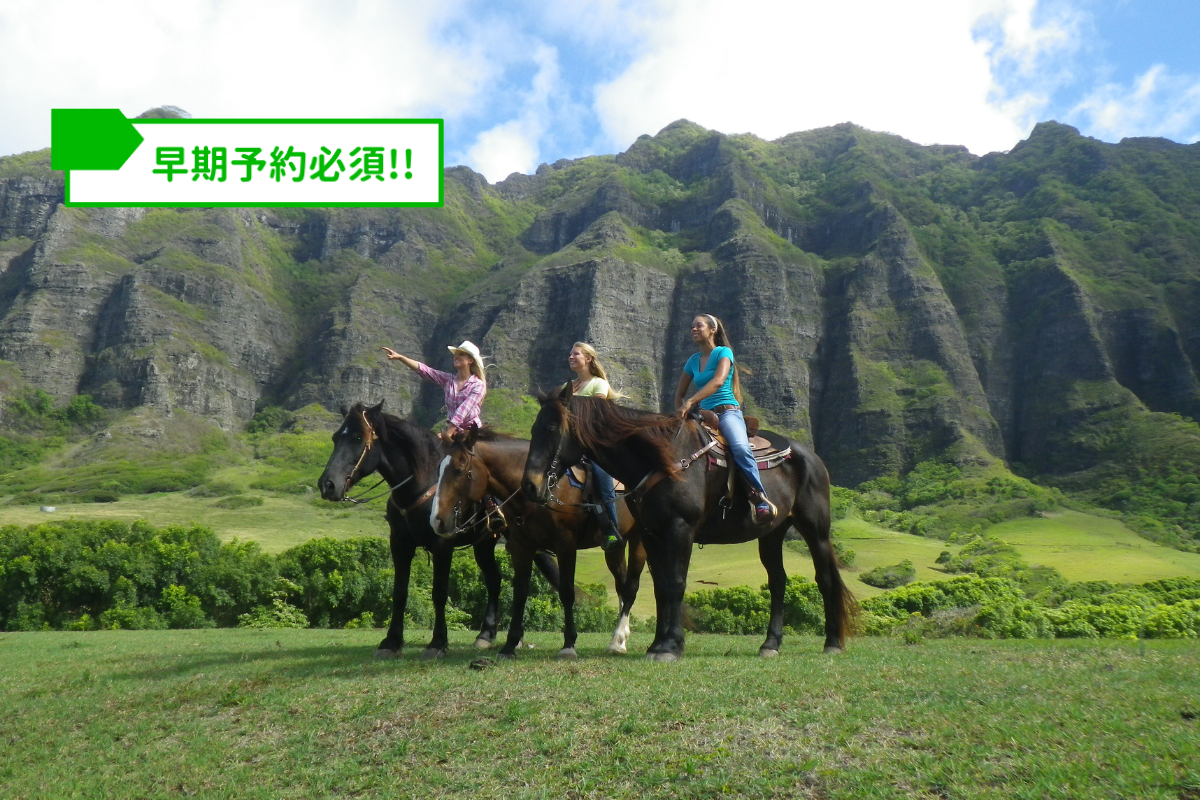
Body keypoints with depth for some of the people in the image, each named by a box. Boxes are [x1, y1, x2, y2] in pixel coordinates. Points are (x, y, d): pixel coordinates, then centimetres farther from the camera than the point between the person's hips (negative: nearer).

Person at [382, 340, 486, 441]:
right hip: (452, 430, 5)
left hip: (471, 431, -5)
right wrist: (399, 357, -14)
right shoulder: (448, 379, 7)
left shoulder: (478, 385, -8)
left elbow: (463, 410, -17)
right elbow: (423, 369, -3)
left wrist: (448, 432, -25)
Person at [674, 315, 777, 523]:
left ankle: (761, 500, -30)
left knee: (740, 447, -34)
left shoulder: (724, 352, 1)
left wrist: (691, 401, -27)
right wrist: (683, 410, 1)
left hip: (728, 412, -6)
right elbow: (679, 394, 23)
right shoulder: (693, 360, 18)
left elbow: (718, 381, -18)